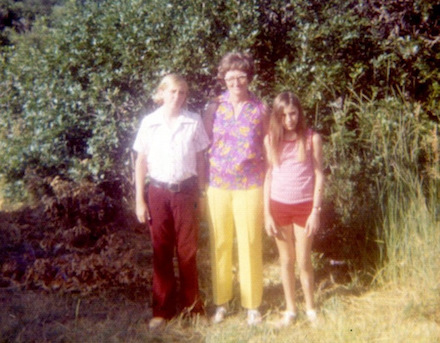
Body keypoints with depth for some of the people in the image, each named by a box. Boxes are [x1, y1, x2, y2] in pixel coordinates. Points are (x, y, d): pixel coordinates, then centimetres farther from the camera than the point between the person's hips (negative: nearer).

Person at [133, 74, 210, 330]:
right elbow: (141, 163, 3)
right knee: (161, 252, 8)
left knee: (187, 251, 7)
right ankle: (163, 309, 20)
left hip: (185, 192, -1)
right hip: (158, 193, 1)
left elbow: (201, 160, 4)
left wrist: (200, 195, 3)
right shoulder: (149, 123, -1)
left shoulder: (194, 122, -2)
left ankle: (192, 305, 25)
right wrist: (139, 201, 1)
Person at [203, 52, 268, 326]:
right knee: (219, 244, 8)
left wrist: (268, 187, 2)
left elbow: (268, 149, 5)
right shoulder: (215, 107, 3)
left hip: (250, 187, -1)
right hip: (218, 187, 2)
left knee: (250, 244, 4)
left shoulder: (260, 109, 1)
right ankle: (222, 301, 23)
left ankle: (252, 304, 19)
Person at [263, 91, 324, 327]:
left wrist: (316, 211, -8)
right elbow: (268, 176, 4)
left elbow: (319, 175, -2)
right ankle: (290, 309, 24)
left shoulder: (312, 138, -3)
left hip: (304, 206, -2)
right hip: (279, 206, 2)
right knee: (286, 260, 11)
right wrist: (266, 213, 0)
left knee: (304, 261, 4)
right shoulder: (271, 139, 2)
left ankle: (310, 308, 24)